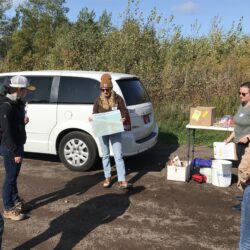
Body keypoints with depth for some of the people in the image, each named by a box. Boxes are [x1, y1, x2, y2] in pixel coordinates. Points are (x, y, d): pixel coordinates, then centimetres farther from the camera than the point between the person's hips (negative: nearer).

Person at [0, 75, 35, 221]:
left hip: (17, 145, 9)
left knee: (14, 175, 21)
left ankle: (15, 200, 37)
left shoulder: (17, 103, 8)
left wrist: (24, 120, 0)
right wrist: (15, 152, -22)